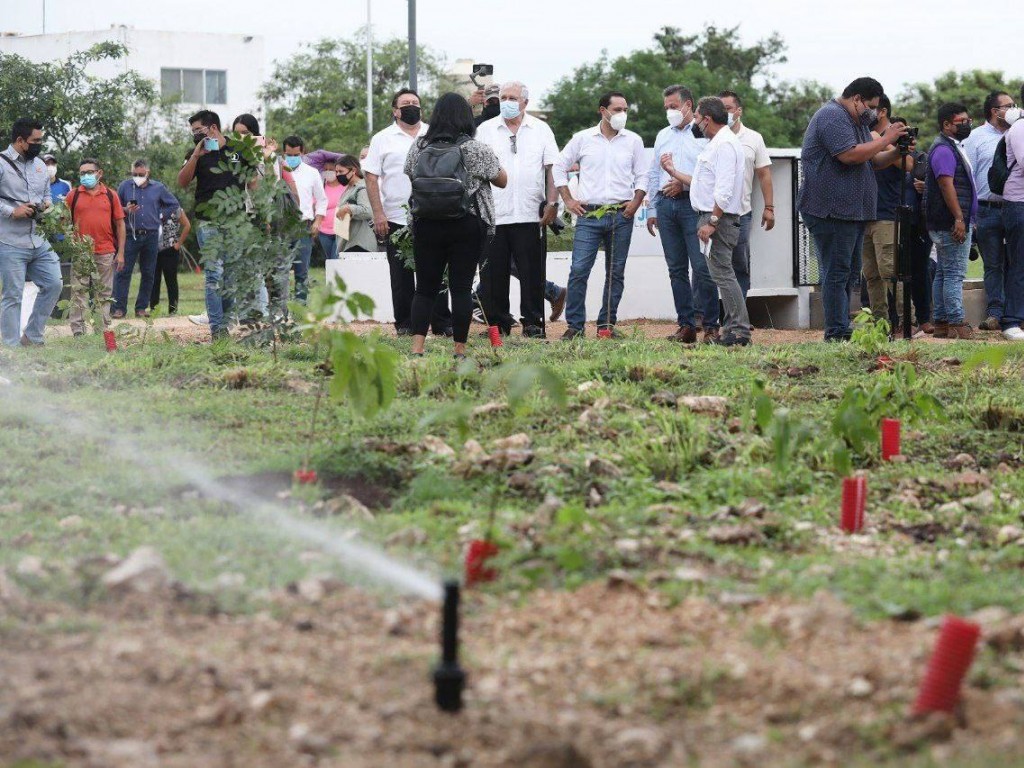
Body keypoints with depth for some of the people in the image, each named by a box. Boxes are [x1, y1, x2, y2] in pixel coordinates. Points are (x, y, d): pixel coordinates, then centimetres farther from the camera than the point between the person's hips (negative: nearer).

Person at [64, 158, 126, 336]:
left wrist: (120, 253, 3)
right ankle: (78, 331, 1)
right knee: (79, 292, -1)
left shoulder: (110, 196, 7)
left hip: (106, 254, 1)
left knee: (104, 294, 7)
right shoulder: (74, 195, 5)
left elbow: (120, 224, 8)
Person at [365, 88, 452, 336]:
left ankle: (442, 323, 6)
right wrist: (378, 214, -8)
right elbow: (371, 178, 0)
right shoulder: (383, 139, 4)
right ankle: (405, 324, 10)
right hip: (396, 219, -1)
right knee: (402, 276, 4)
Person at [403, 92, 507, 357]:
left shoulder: (419, 147, 2)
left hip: (426, 224, 3)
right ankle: (460, 350, 3)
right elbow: (502, 180, 5)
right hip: (467, 225, -2)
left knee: (425, 288, 7)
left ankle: (417, 347, -5)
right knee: (461, 288, 1)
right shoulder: (476, 149, -7)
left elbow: (410, 178, 14)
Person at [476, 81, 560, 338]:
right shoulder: (486, 130, 9)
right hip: (493, 215, 0)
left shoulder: (541, 130, 10)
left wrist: (552, 203, -1)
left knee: (532, 273, -1)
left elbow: (552, 169, 8)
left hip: (530, 215, 0)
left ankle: (533, 323, 5)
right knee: (493, 274, 1)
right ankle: (497, 323, 9)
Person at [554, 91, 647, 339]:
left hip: (621, 216, 2)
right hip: (589, 215, -2)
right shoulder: (583, 139, 4)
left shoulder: (633, 141, 8)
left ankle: (607, 324, 13)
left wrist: (636, 202, -3)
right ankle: (575, 325, -4)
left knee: (616, 272, 5)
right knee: (579, 270, -9)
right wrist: (568, 200, 3)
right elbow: (559, 166, 11)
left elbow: (642, 176, 12)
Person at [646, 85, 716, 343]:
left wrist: (684, 182, -14)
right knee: (676, 269, 5)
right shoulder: (663, 136, 20)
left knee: (702, 267, -11)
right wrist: (652, 209, 17)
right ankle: (686, 325, 8)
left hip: (693, 204, -6)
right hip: (666, 205, 6)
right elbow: (653, 174, 22)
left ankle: (711, 326, -7)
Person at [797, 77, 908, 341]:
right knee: (837, 273, -11)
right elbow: (849, 154, -24)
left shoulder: (858, 122, 22)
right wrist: (886, 139, -16)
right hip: (832, 210, -11)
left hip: (852, 210, 11)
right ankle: (836, 334, -11)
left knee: (848, 271, 11)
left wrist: (896, 152, 5)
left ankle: (844, 331, 15)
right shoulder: (832, 117, -12)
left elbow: (873, 160, 24)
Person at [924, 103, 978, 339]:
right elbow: (946, 185, -22)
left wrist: (965, 219, 25)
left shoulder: (952, 147, 21)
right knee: (954, 273, -12)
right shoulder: (944, 150, -13)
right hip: (952, 222, -11)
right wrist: (959, 218, -26)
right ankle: (957, 324, -14)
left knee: (943, 273, 10)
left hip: (952, 223, 11)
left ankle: (941, 323, 13)